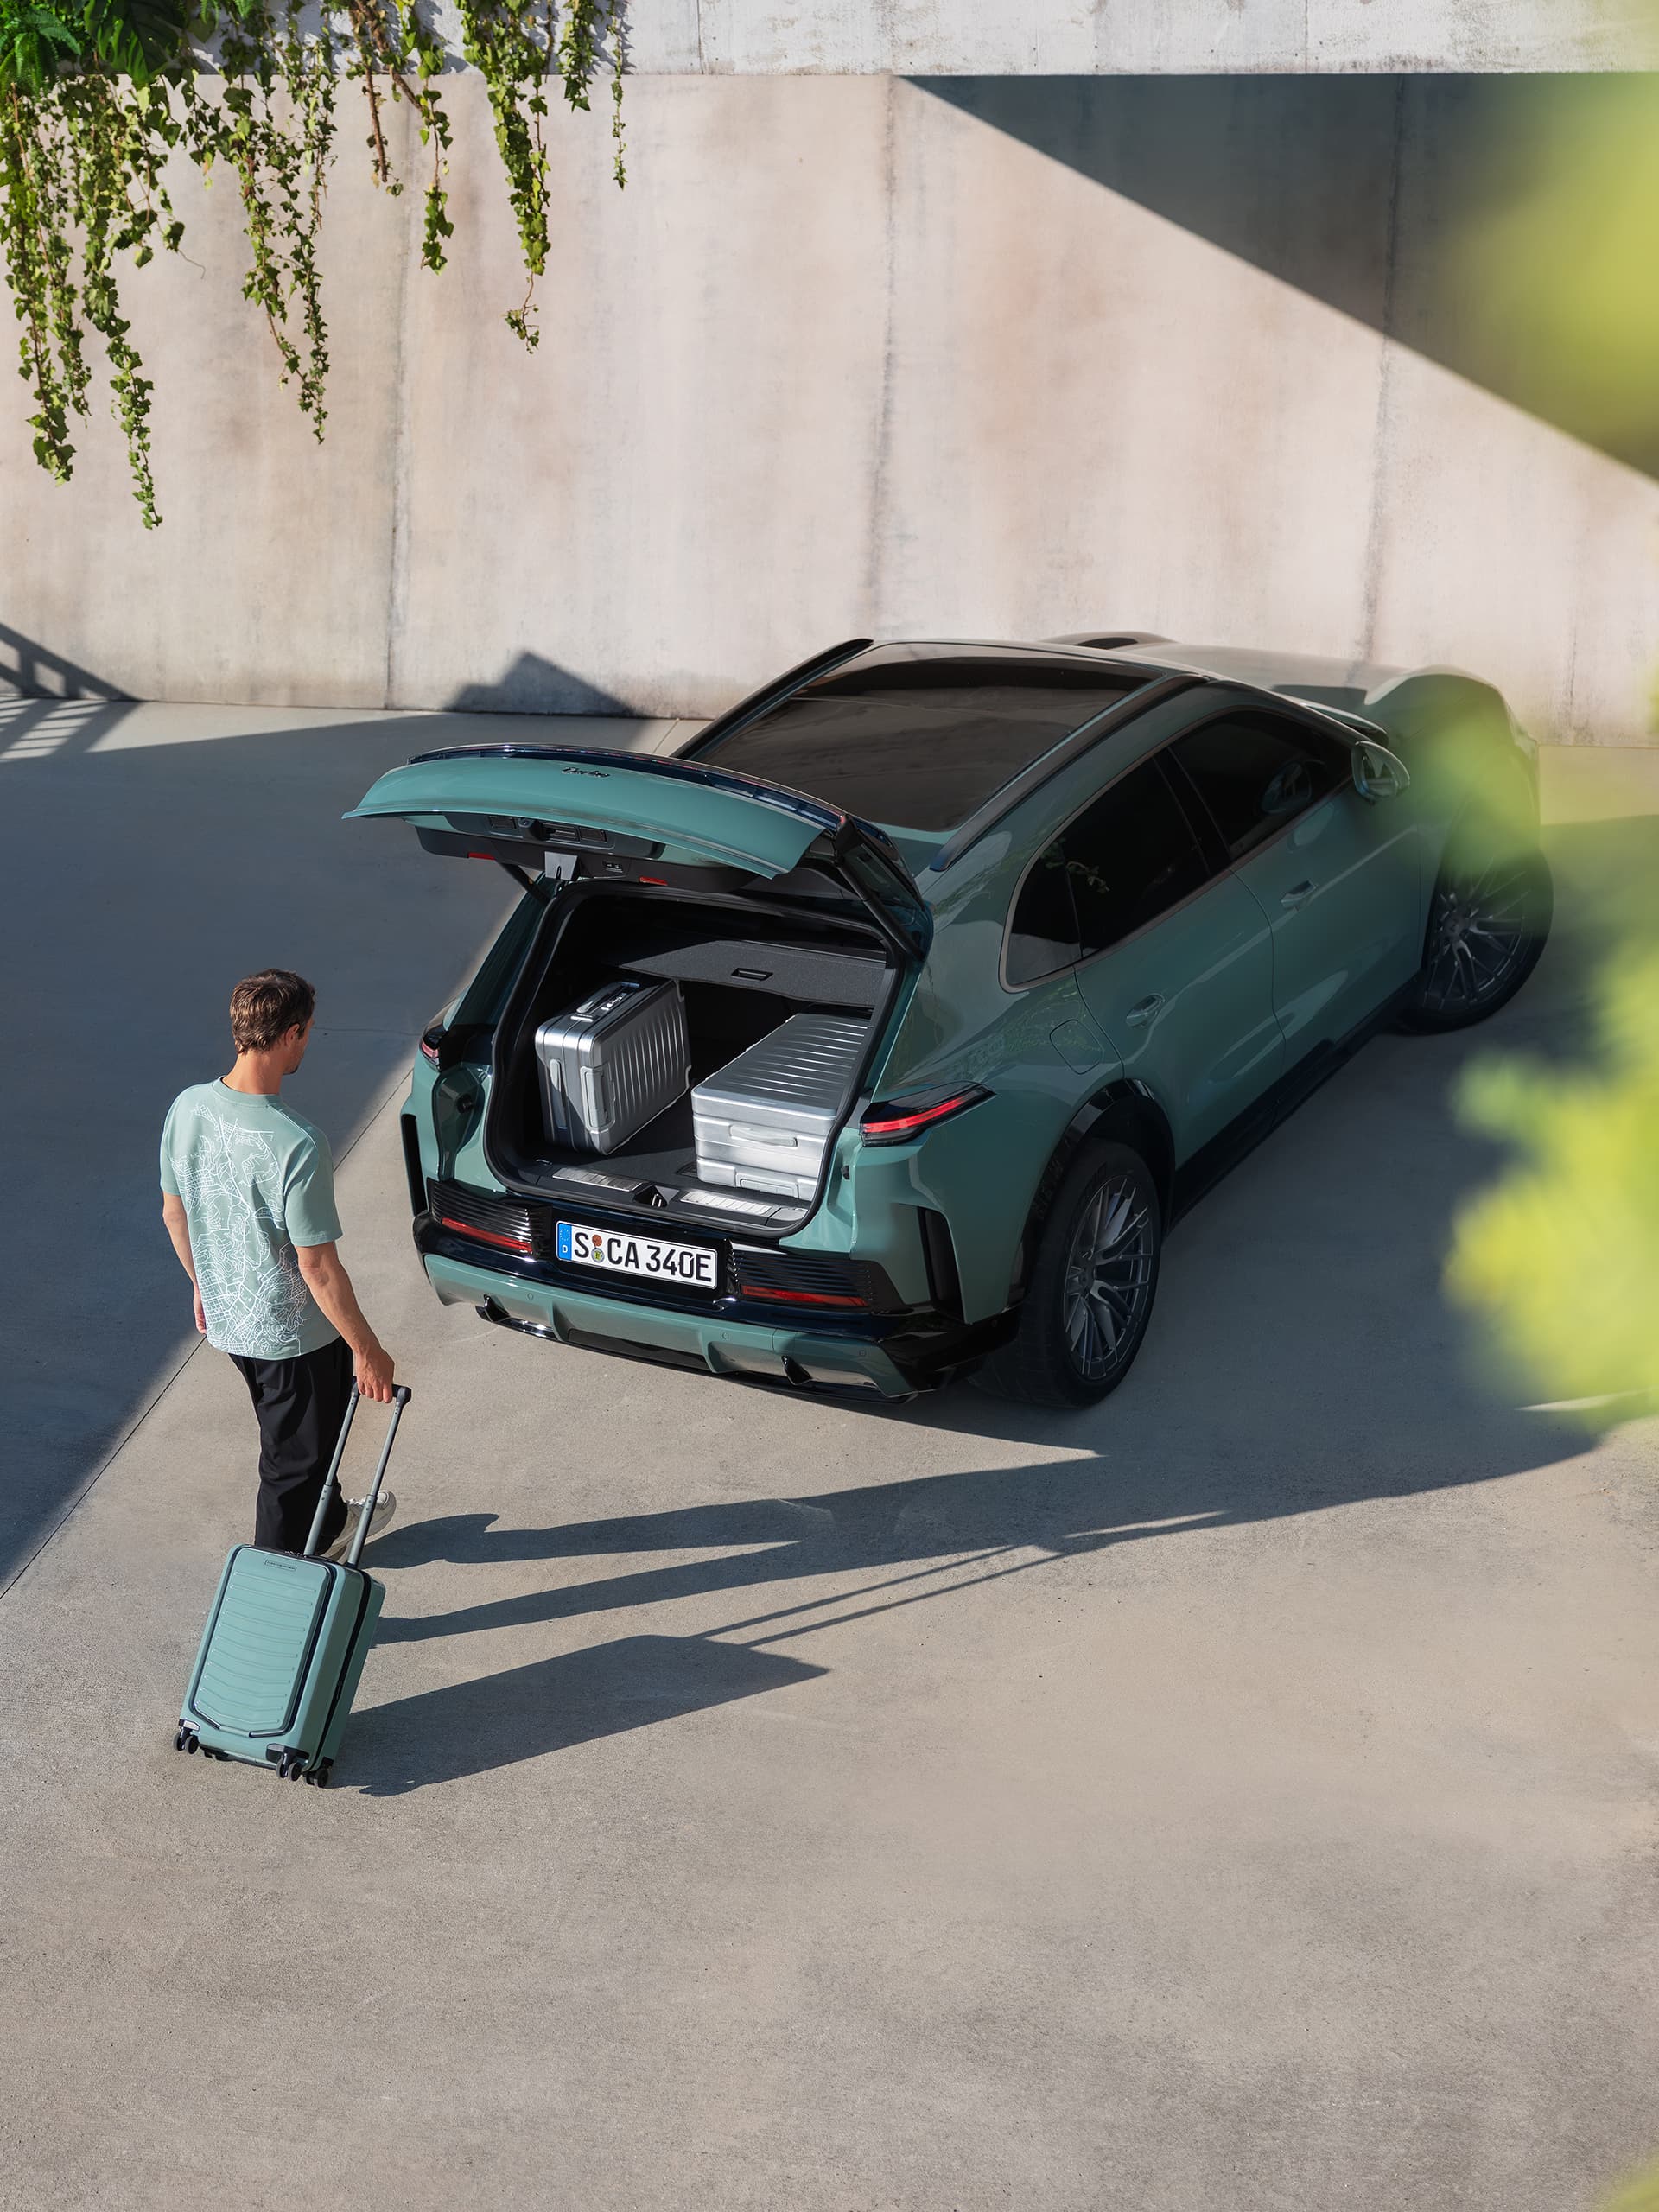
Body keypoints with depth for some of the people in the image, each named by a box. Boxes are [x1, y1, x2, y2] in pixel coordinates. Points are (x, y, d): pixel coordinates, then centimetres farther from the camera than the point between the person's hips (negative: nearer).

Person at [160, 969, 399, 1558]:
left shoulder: (187, 1108, -11)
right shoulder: (298, 1144, -33)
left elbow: (173, 1212, 4)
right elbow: (318, 1267, -26)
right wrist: (367, 1350, -13)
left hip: (226, 1318, 7)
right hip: (293, 1332, -7)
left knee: (294, 1437, 30)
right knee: (294, 1458, 16)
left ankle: (328, 1521, 53)